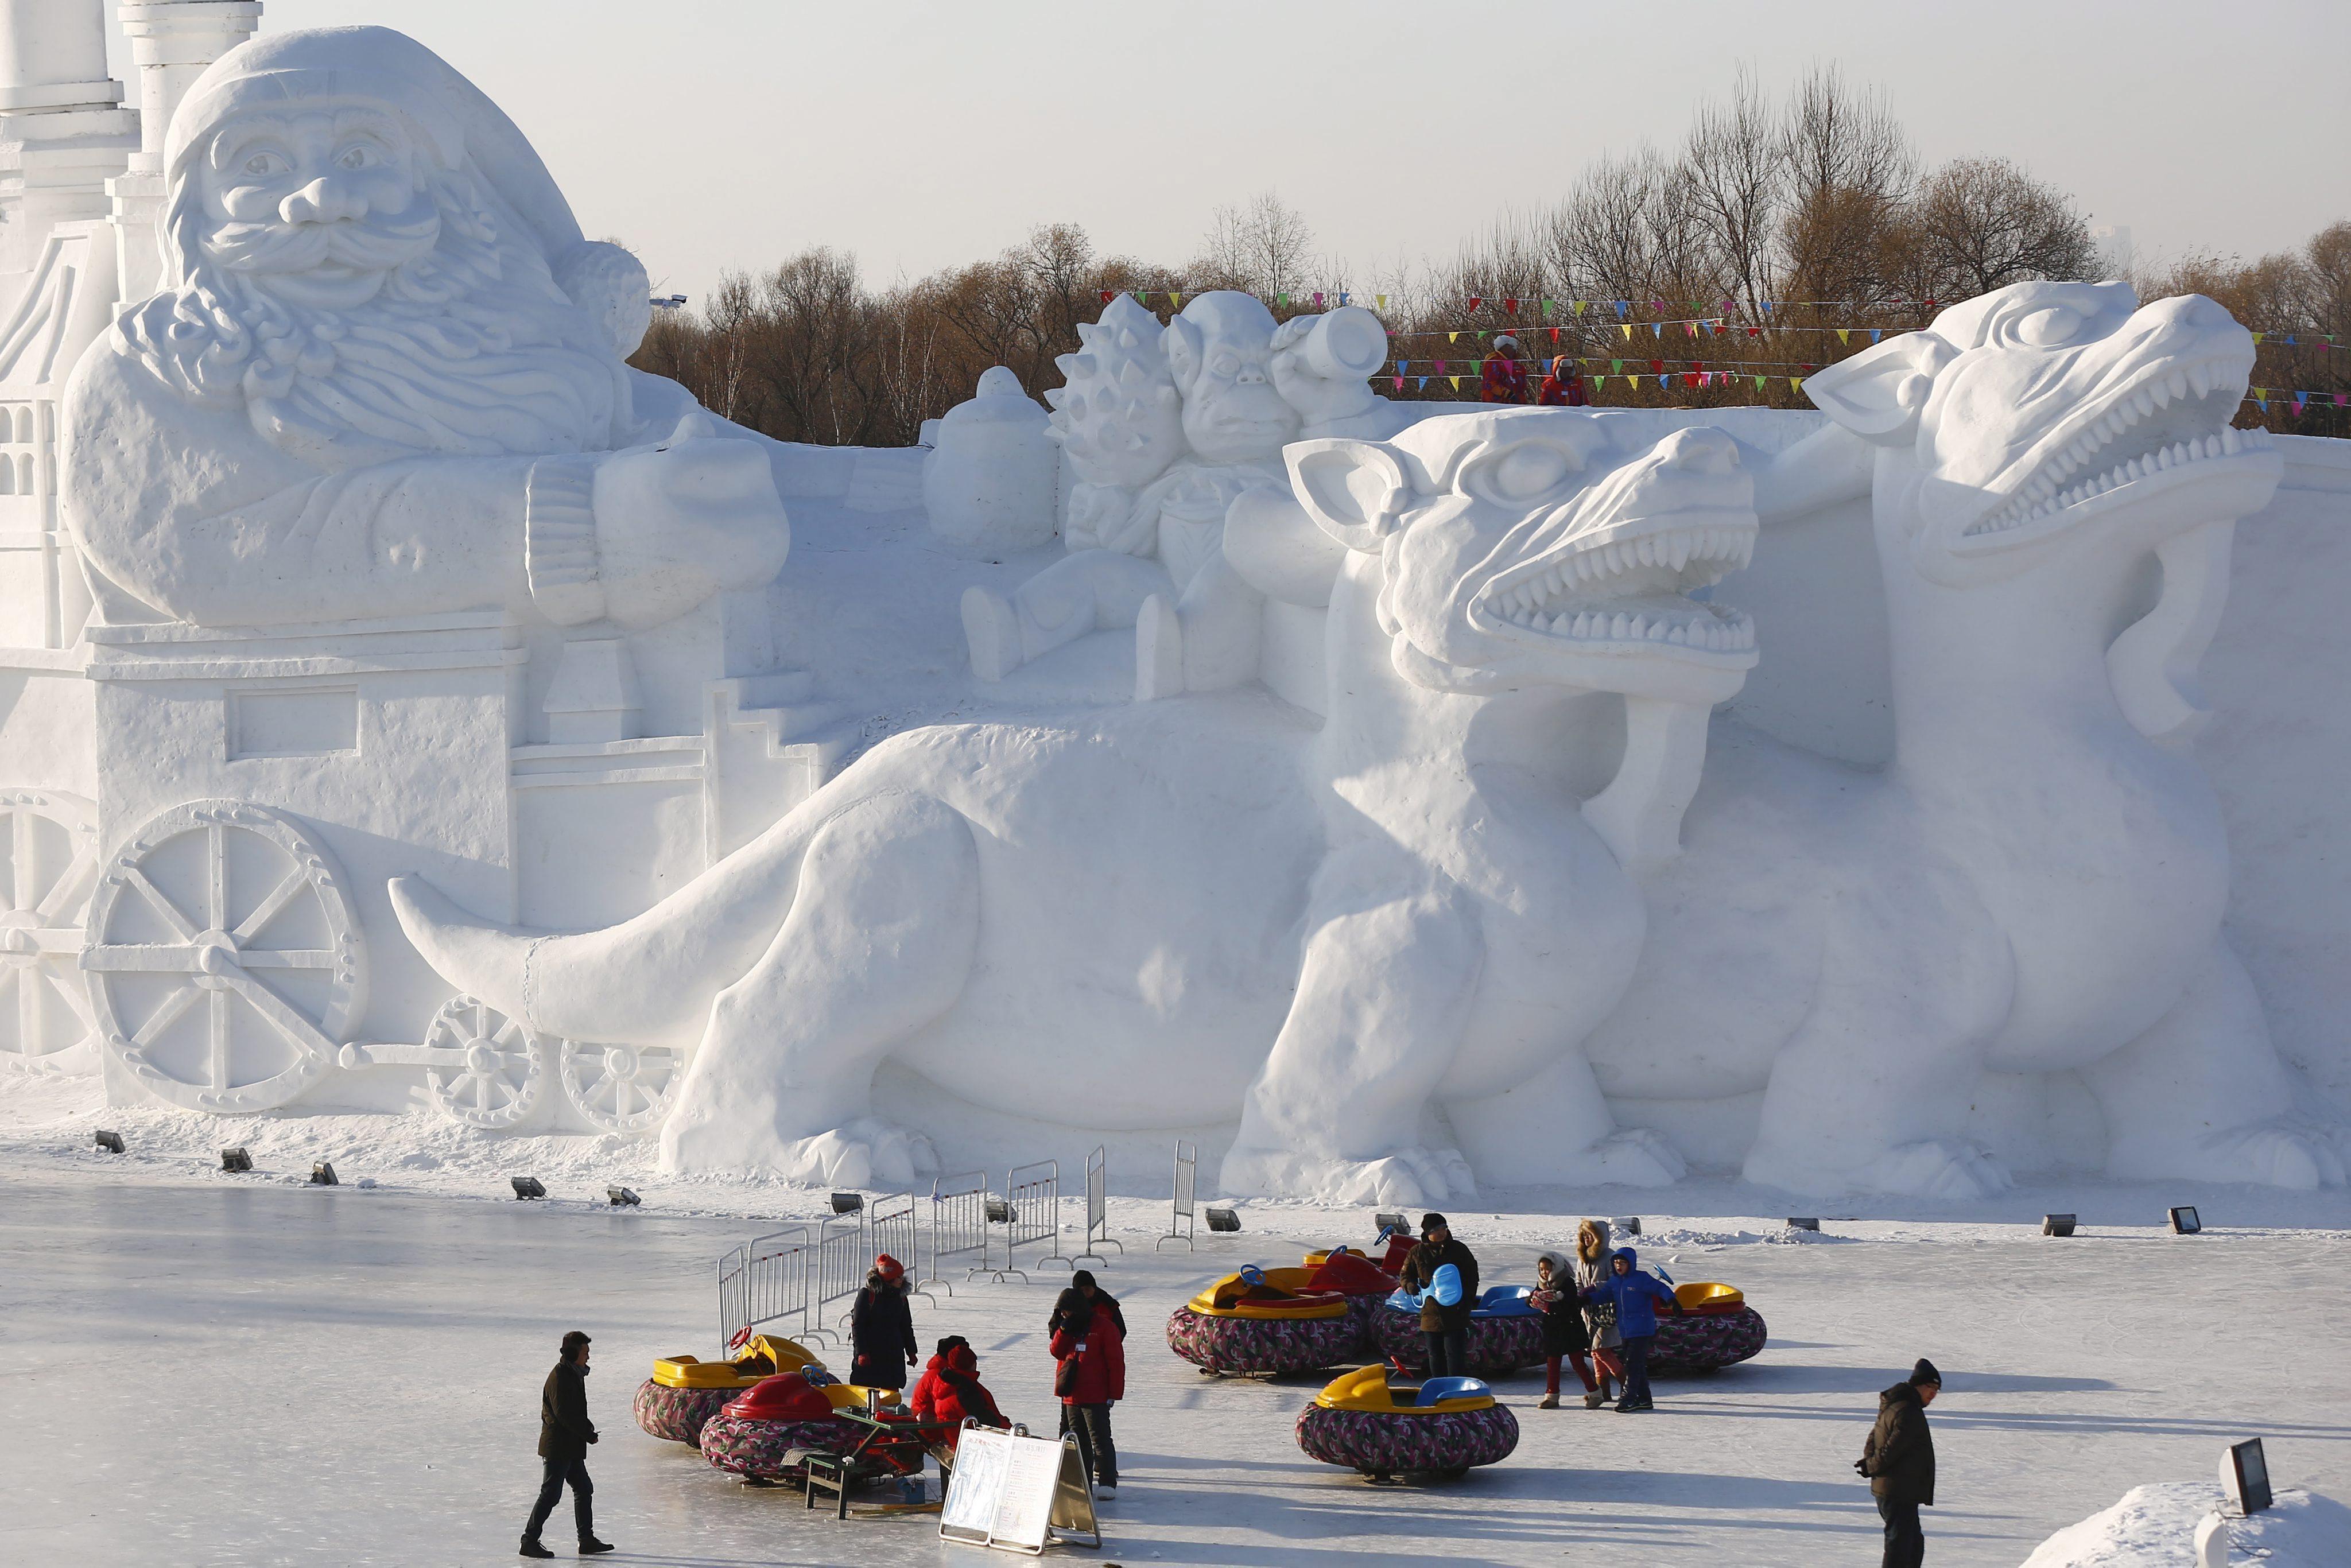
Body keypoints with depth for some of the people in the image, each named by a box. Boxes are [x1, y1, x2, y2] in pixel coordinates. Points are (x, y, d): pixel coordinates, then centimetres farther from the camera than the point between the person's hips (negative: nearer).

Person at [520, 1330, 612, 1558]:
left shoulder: (575, 1374, 14)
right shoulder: (560, 1377, -18)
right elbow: (563, 1414, -22)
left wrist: (587, 1428, 3)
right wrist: (588, 1433, -15)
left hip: (572, 1448, 10)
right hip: (558, 1447, -10)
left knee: (584, 1489, 13)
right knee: (551, 1494, -7)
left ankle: (587, 1539, 19)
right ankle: (529, 1541, -2)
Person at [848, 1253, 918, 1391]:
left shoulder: (900, 1298, 9)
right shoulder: (867, 1295, -10)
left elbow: (906, 1326, 17)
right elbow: (858, 1325, -10)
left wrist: (911, 1351, 15)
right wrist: (862, 1352, -15)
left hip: (894, 1355, 5)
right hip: (869, 1354, -5)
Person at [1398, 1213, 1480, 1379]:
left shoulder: (1459, 1250, 1)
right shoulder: (1417, 1253, 4)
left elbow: (1472, 1276, 7)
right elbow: (1405, 1275, 14)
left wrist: (1468, 1301, -3)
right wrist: (1410, 1286, -9)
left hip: (1456, 1314, -2)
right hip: (1431, 1314, 2)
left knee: (1455, 1354, -7)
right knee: (1435, 1356, 11)